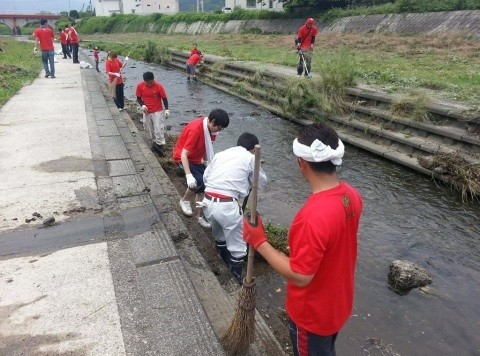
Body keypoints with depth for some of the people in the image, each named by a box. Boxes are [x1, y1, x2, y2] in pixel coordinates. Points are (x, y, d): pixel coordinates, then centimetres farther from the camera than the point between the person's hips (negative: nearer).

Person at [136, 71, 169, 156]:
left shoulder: (159, 86, -16)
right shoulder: (140, 86, -9)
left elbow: (164, 99, -7)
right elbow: (138, 98, 3)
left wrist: (166, 109, -16)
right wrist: (142, 105, -16)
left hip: (158, 112, -4)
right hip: (147, 112, 4)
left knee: (158, 129, -9)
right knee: (149, 130, 13)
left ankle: (159, 145, 0)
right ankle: (154, 143, 30)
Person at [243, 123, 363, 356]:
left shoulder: (313, 217, -38)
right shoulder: (351, 195, -11)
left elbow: (300, 276, -30)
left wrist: (259, 242, -24)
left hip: (313, 314, -6)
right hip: (338, 303, 7)